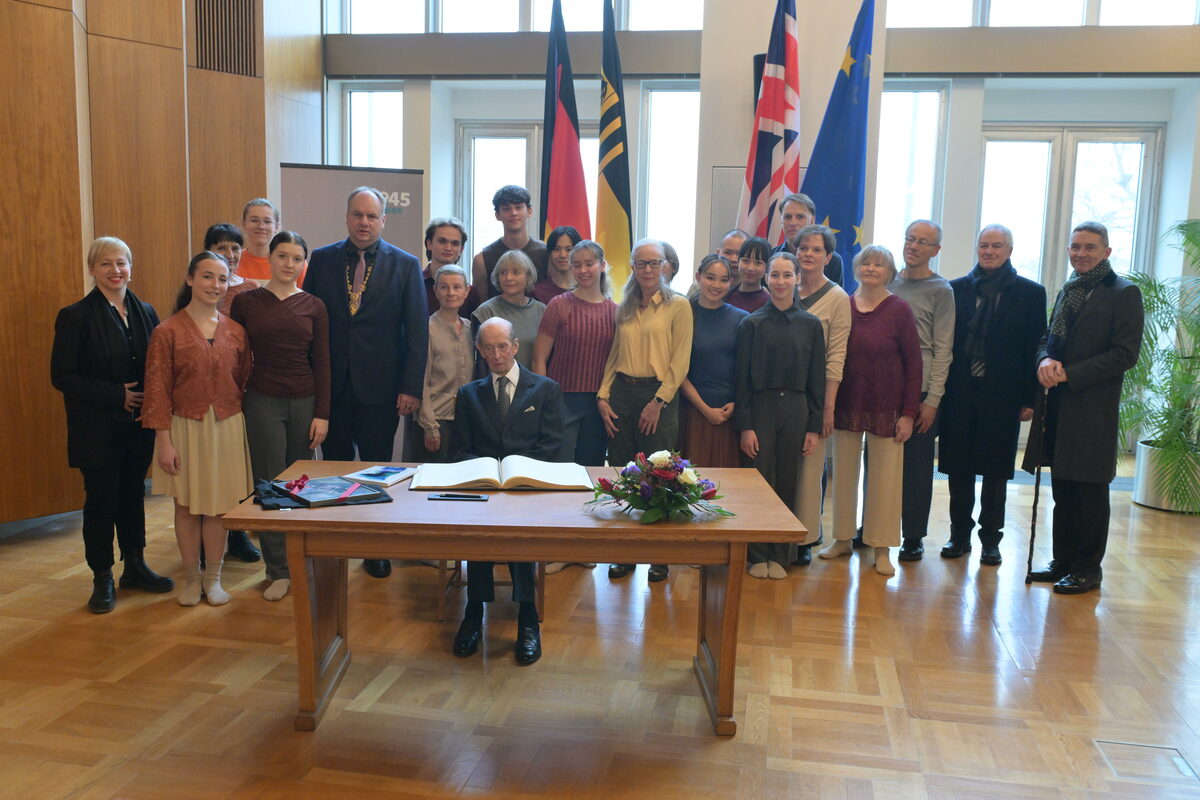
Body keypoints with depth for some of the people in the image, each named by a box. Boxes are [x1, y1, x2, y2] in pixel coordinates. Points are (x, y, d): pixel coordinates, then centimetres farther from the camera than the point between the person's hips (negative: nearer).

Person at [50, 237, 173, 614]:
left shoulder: (145, 312, 7)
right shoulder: (75, 316, -7)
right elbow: (62, 376, -10)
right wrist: (116, 395, -17)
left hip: (139, 425, 4)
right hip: (97, 429, -4)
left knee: (133, 494, 14)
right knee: (101, 499, 4)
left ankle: (135, 566, 28)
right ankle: (102, 579, 17)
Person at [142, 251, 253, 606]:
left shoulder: (235, 331, 3)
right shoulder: (167, 332, -7)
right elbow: (158, 390, -7)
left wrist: (243, 428, 5)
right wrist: (164, 441, -9)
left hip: (226, 427, 2)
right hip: (185, 427, -2)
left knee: (219, 505, 8)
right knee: (187, 506, 7)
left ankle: (213, 578, 22)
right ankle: (191, 578, 23)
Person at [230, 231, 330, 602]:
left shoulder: (313, 306, 3)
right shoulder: (246, 302, 1)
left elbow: (321, 363, 3)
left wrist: (322, 414, -1)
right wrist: (236, 405, 2)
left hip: (305, 403, 1)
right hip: (263, 402, -1)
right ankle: (278, 570, 11)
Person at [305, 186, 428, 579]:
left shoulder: (405, 265, -1)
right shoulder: (321, 259, 5)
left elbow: (417, 330, -3)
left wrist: (411, 386, -9)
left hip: (379, 385, -2)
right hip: (331, 384, 2)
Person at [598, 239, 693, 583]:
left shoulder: (678, 306, -2)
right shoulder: (624, 309, 14)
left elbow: (680, 362, -7)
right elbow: (614, 357, 15)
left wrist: (658, 402, -13)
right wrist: (603, 396, 3)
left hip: (659, 394, -4)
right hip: (622, 392, 5)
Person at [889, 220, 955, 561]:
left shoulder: (940, 290, -1)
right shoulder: (888, 283, 10)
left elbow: (943, 350, -5)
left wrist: (933, 400, -11)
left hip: (919, 392, -3)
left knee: (916, 466, 5)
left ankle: (913, 536, 16)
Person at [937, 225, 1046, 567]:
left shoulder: (1030, 293, 3)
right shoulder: (956, 289, 6)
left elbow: (1035, 348, 0)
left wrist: (1030, 399, -5)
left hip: (1003, 397, -1)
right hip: (960, 394, 1)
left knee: (995, 471, 6)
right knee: (958, 468, 7)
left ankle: (990, 540, 18)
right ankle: (960, 535, 21)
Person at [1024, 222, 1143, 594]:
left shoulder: (1123, 294, -6)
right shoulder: (1068, 291, 17)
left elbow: (1125, 354, -12)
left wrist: (1069, 374, -17)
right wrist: (1045, 360, -5)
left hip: (1092, 409, -7)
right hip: (1058, 406, 7)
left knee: (1089, 491, 1)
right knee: (1062, 490, 12)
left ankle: (1088, 568, 12)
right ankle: (1063, 561, 22)